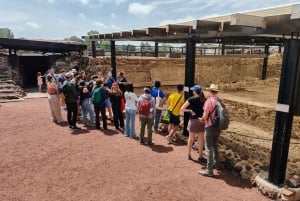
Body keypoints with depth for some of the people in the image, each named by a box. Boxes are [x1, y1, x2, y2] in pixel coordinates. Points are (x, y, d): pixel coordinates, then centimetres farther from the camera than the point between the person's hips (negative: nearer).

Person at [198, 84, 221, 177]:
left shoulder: (209, 101, -16)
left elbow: (205, 116, -19)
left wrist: (201, 119, 4)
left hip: (210, 127, -7)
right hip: (218, 126, 7)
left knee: (209, 148, 0)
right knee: (215, 146, 24)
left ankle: (209, 170, 5)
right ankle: (216, 163, 39)